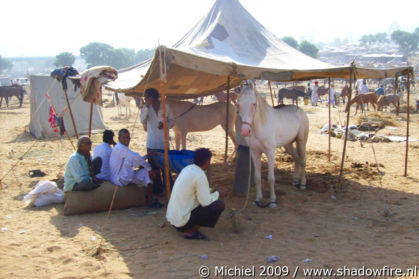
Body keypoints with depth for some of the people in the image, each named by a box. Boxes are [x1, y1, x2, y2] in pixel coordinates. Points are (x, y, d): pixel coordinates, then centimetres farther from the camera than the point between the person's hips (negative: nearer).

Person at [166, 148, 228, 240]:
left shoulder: (188, 168, 6)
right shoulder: (200, 175, -20)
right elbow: (205, 201, -17)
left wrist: (212, 191, 19)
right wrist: (218, 193, -1)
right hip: (182, 220, -9)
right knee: (219, 205, -8)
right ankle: (190, 232, -2)